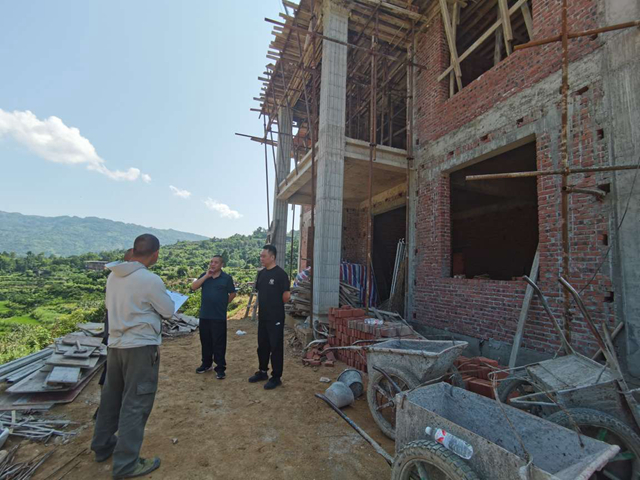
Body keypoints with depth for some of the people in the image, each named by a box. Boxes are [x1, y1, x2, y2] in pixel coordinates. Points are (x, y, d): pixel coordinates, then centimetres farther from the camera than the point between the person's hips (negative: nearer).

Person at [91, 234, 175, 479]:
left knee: (111, 396, 22)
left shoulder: (113, 275, 0)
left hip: (115, 344, 7)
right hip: (141, 347, -7)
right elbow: (168, 311, -8)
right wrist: (163, 296, 10)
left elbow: (110, 305, 15)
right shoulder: (150, 280, -21)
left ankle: (102, 445, 41)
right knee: (135, 403, 4)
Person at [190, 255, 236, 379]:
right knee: (205, 341, 16)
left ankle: (220, 368, 12)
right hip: (204, 315, 4)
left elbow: (232, 294, 2)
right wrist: (206, 276, -14)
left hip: (219, 316, -4)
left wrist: (223, 304, 6)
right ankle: (206, 364, 33)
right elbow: (193, 287, -7)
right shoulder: (205, 276, 6)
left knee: (219, 343, 1)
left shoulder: (227, 278, -5)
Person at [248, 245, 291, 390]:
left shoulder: (280, 274, -15)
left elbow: (287, 296, -15)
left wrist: (275, 305, 0)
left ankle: (276, 377, 17)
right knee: (262, 345, 18)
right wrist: (264, 305, 9)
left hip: (275, 317, -7)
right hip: (262, 316, 7)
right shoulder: (261, 273, 7)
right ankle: (262, 372, 35)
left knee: (276, 347, 3)